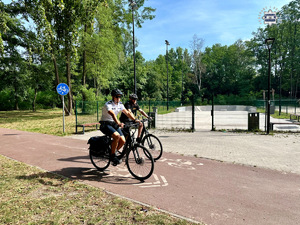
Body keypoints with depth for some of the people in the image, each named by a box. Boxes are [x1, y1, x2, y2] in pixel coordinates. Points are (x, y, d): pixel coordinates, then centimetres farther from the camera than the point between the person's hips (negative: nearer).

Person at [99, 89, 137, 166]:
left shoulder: (120, 104, 4)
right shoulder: (108, 104, -18)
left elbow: (127, 113, 1)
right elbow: (113, 114, -36)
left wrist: (135, 120, -13)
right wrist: (118, 123, -52)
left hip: (114, 124, 7)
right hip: (105, 124, -7)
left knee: (122, 141, -11)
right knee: (116, 136, -32)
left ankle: (112, 152, 14)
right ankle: (113, 155, -14)